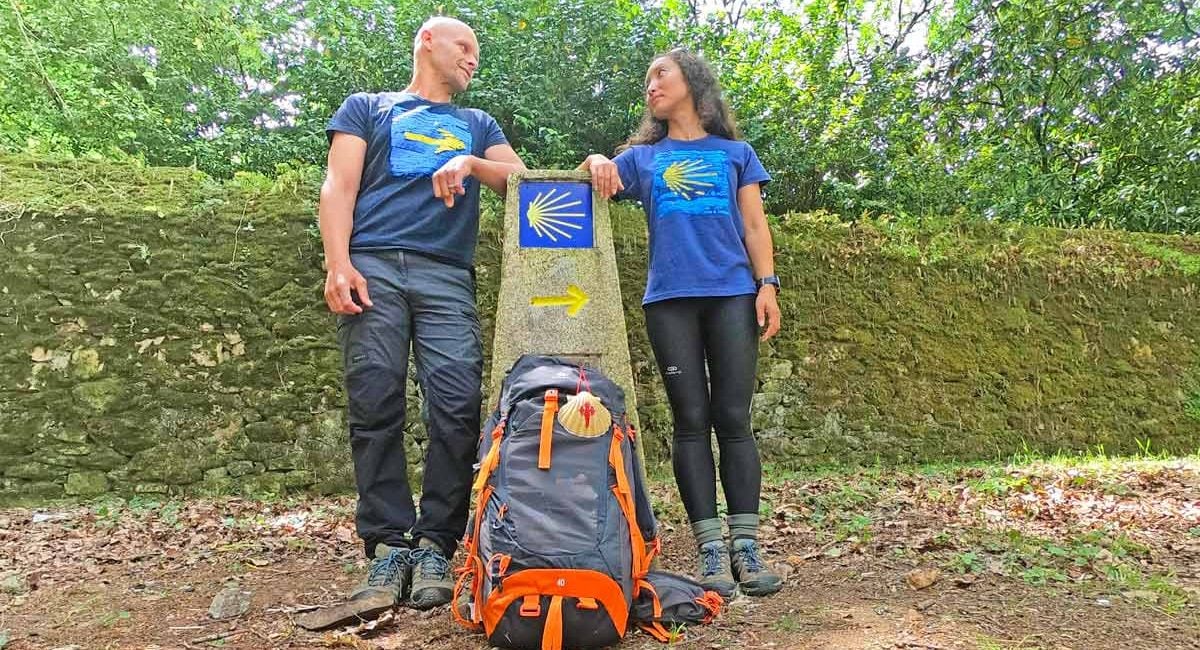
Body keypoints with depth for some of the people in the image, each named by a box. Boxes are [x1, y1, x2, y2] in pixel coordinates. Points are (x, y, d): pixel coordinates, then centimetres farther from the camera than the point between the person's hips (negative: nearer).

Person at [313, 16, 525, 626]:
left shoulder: (477, 124, 30)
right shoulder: (366, 107, 23)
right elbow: (339, 187, 9)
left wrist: (470, 164, -6)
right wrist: (338, 264, -7)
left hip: (448, 276, 2)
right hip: (373, 267, -1)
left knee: (457, 407, -14)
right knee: (375, 409, -10)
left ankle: (434, 547, -8)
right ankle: (388, 548, -7)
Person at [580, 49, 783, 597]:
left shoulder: (735, 153, 17)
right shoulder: (640, 156, 19)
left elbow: (754, 226, 11)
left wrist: (767, 284, -1)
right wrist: (595, 162, -12)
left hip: (733, 295, 0)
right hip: (670, 298, 1)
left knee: (733, 420, -5)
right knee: (691, 421, -3)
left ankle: (747, 548, -2)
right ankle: (711, 552, -2)